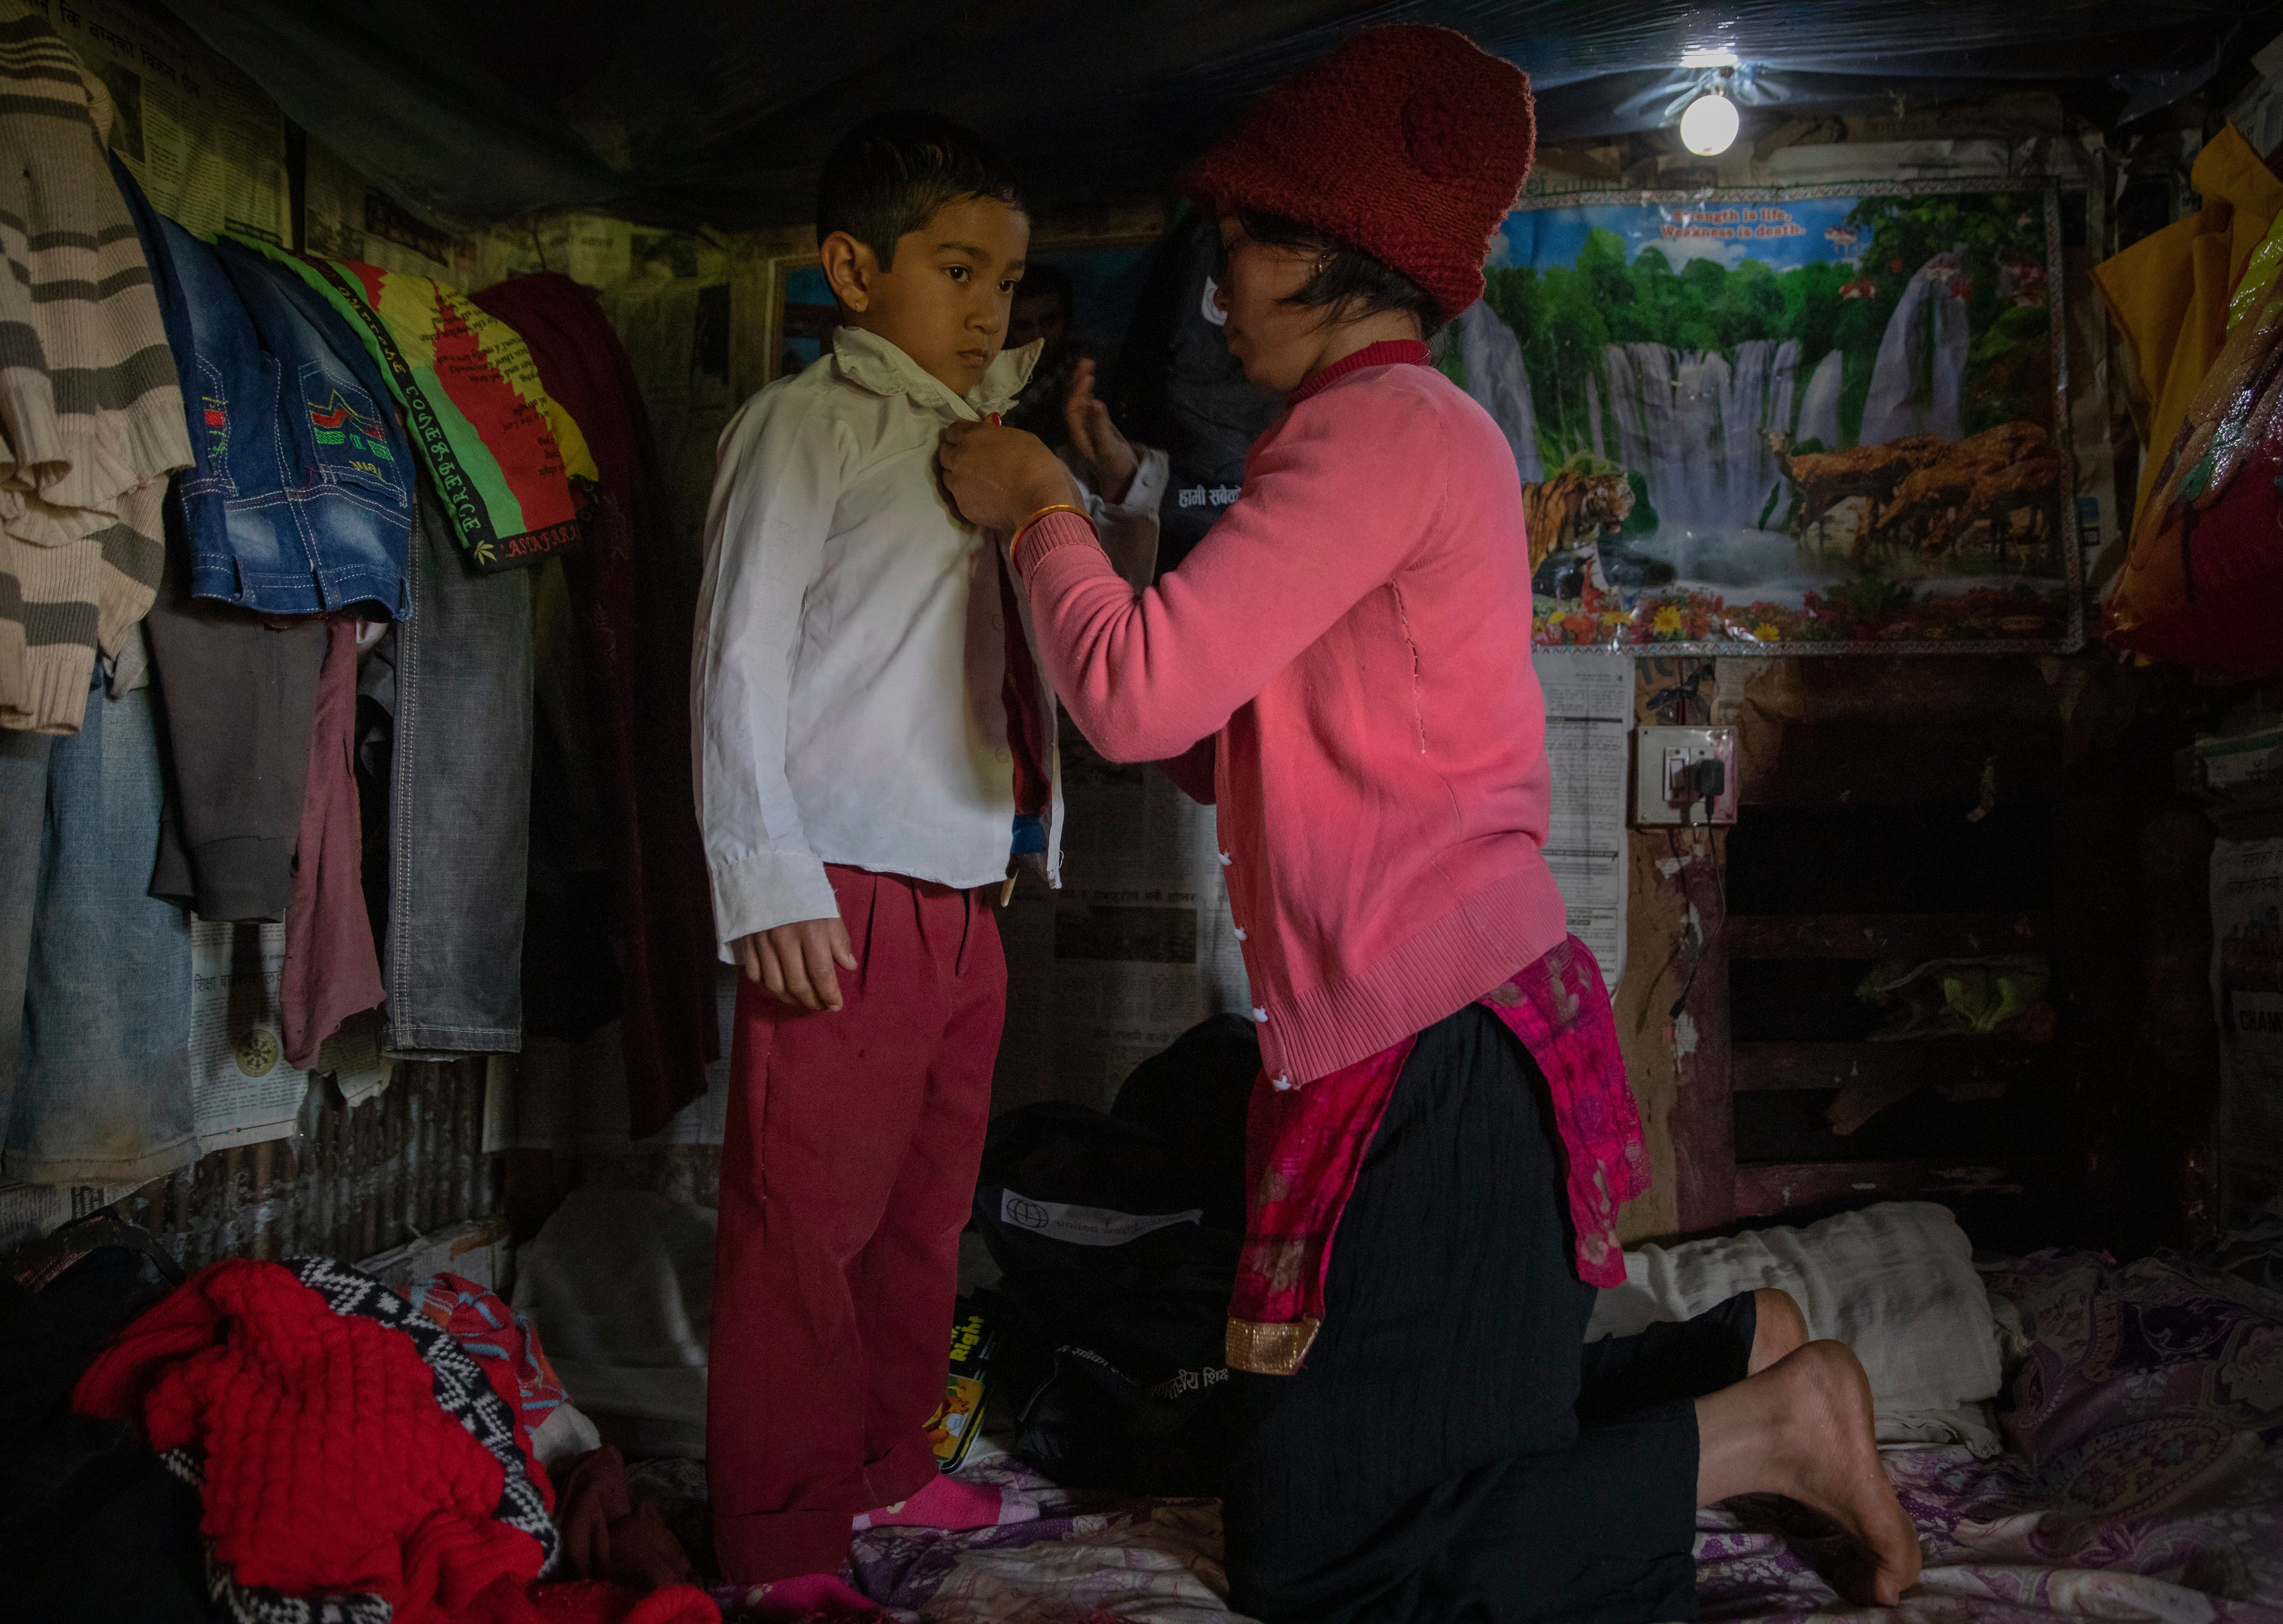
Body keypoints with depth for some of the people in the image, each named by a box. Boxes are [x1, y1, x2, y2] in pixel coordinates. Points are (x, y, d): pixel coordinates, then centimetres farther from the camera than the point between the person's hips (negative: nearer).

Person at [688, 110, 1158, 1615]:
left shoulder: (983, 434, 17)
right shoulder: (807, 424, -3)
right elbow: (740, 660, -10)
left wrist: (1107, 473, 13)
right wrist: (770, 885, -17)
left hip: (968, 890, 8)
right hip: (850, 894, -8)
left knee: (926, 1207, 18)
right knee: (807, 1221, -1)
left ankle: (888, 1464, 35)